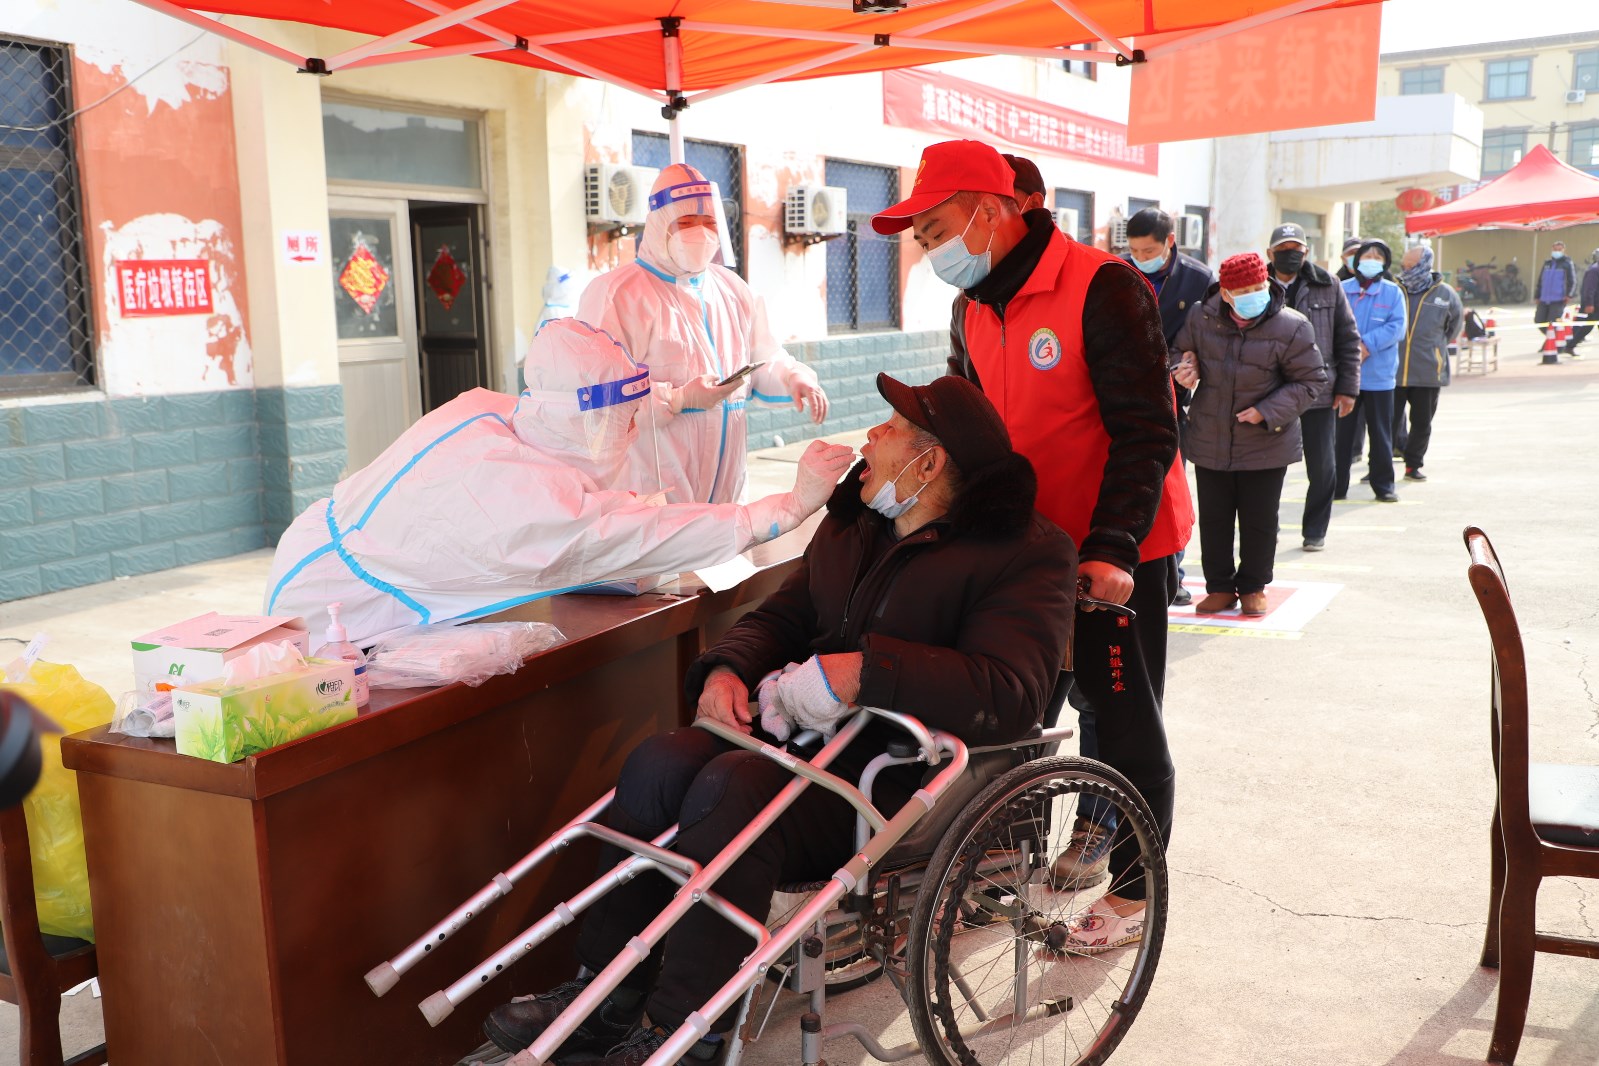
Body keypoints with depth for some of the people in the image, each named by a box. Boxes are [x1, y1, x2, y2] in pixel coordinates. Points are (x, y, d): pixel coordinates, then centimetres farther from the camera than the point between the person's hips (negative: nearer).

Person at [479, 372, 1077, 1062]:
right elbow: (781, 616, 20)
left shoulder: (1027, 554, -6)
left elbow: (1010, 695, -20)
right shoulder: (852, 525, 18)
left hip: (899, 784, -7)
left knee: (732, 790, -30)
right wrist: (727, 668, -3)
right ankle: (603, 998, -8)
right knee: (658, 764, -18)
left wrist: (862, 670, -26)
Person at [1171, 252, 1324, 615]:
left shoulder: (1291, 327, -13)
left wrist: (1267, 412, -18)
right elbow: (1183, 348, 16)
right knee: (1213, 518, 10)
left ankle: (1253, 587, 25)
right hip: (1209, 441, 3)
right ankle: (1220, 587, 24)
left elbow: (1310, 381, -6)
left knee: (1259, 521, 8)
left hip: (1265, 445, -2)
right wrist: (1186, 365, -9)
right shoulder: (1201, 317, -5)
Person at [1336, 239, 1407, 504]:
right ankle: (1337, 485, 10)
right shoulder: (1342, 290, 4)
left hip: (1380, 375, 0)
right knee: (1342, 431, 4)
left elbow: (1397, 327, -6)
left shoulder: (1393, 292, 3)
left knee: (1381, 432, 7)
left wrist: (1367, 344, -18)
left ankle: (1384, 485, 16)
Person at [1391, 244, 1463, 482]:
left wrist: (1436, 347, 17)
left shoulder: (1445, 294, 1)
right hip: (1392, 371, -1)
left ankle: (1413, 465, 22)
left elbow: (1456, 325, 19)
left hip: (1428, 373, 1)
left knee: (1422, 423, 10)